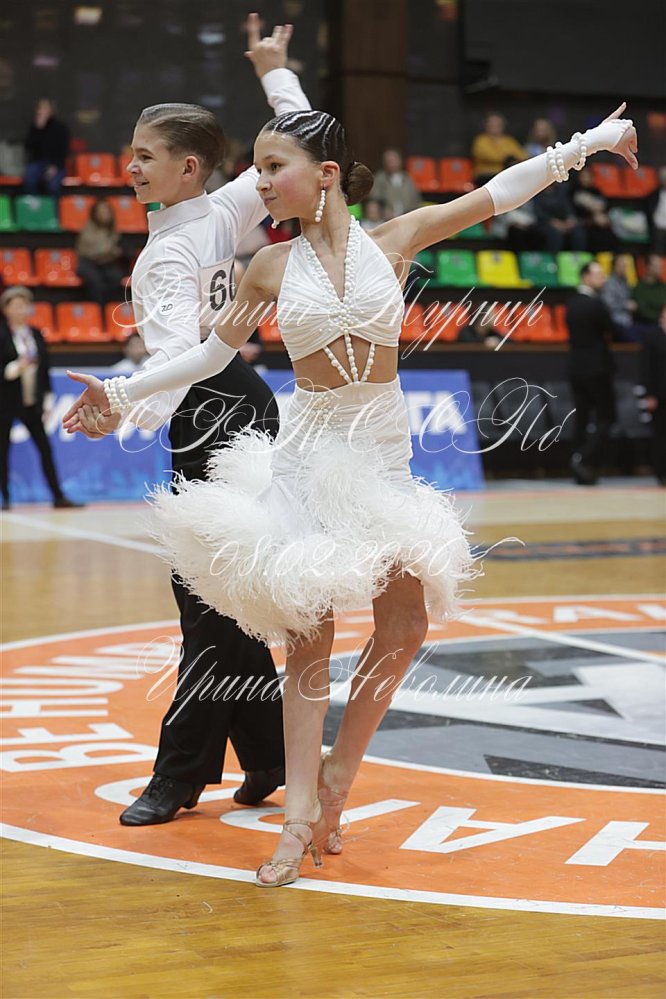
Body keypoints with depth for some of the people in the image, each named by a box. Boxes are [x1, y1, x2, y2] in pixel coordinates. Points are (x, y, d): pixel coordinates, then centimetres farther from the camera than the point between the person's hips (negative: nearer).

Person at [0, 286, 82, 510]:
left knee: (45, 448, 2)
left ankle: (58, 497, 4)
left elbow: (44, 366, 10)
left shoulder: (35, 334, 8)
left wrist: (47, 397, 7)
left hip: (31, 401, 4)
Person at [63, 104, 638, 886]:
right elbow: (213, 353, 9)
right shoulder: (271, 266, -1)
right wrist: (122, 392, 7)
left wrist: (591, 140, 3)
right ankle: (302, 811, -2)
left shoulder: (394, 241, -2)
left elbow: (497, 194, 2)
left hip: (382, 453, 1)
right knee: (308, 634, -3)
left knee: (406, 622, 0)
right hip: (308, 454, -1)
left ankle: (337, 776, 16)